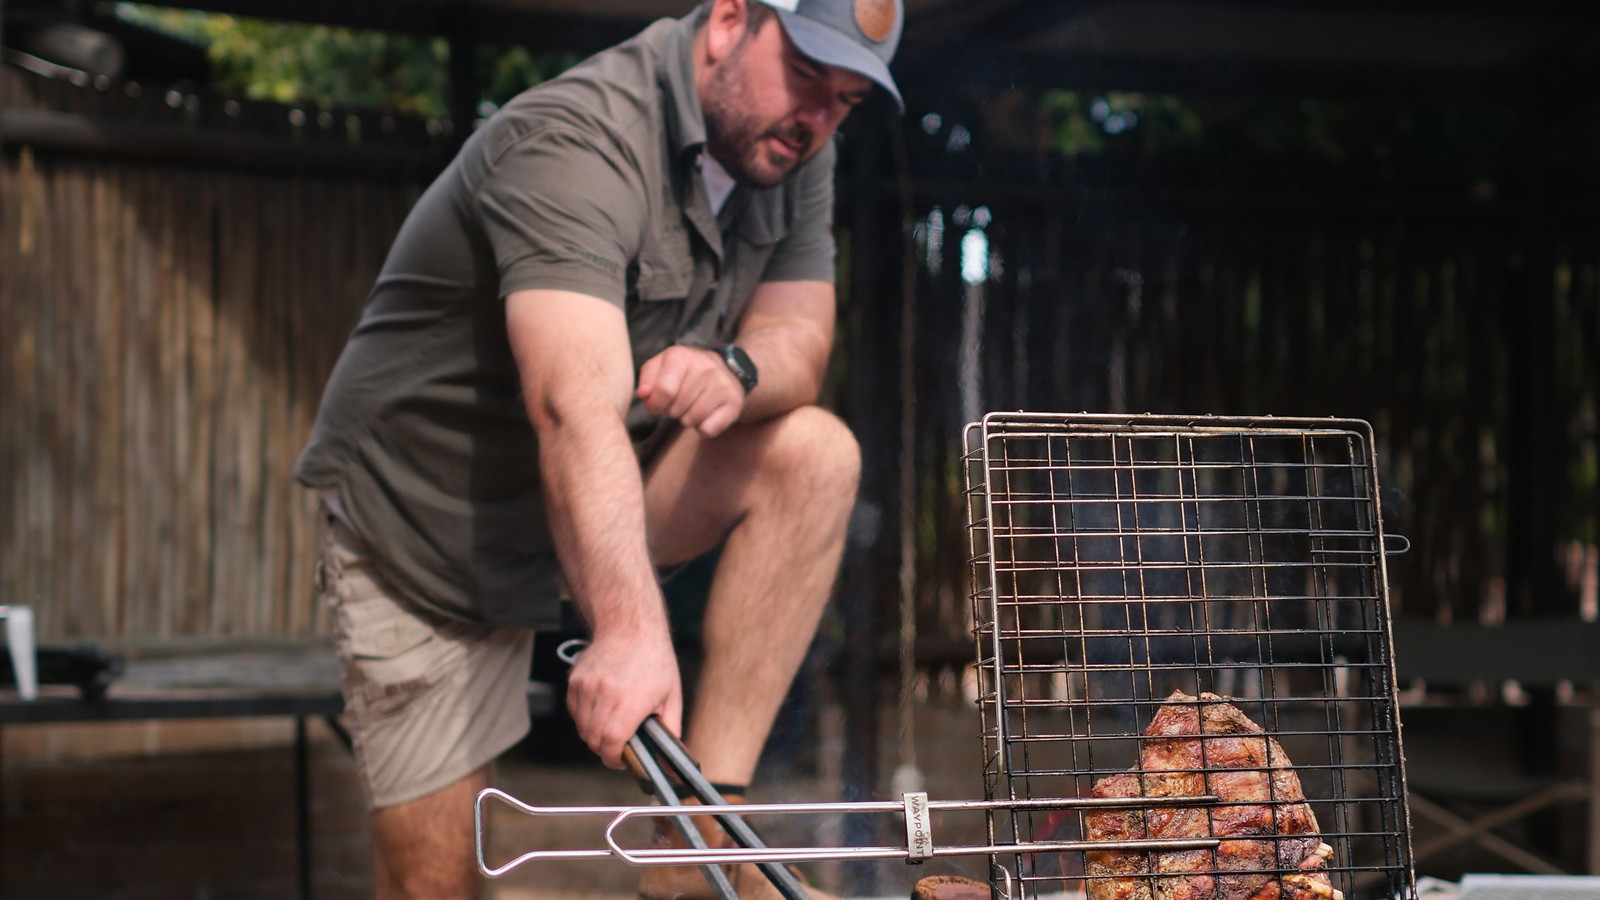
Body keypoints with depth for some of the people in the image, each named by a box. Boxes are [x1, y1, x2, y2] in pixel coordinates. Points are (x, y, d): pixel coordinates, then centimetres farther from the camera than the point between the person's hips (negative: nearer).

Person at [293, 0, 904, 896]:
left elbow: (799, 336, -5)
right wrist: (630, 628, -56)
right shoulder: (574, 146, -30)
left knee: (813, 452, -20)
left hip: (611, 495, 6)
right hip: (427, 515, -6)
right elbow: (575, 412, -43)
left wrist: (737, 369, -31)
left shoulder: (793, 149, -3)